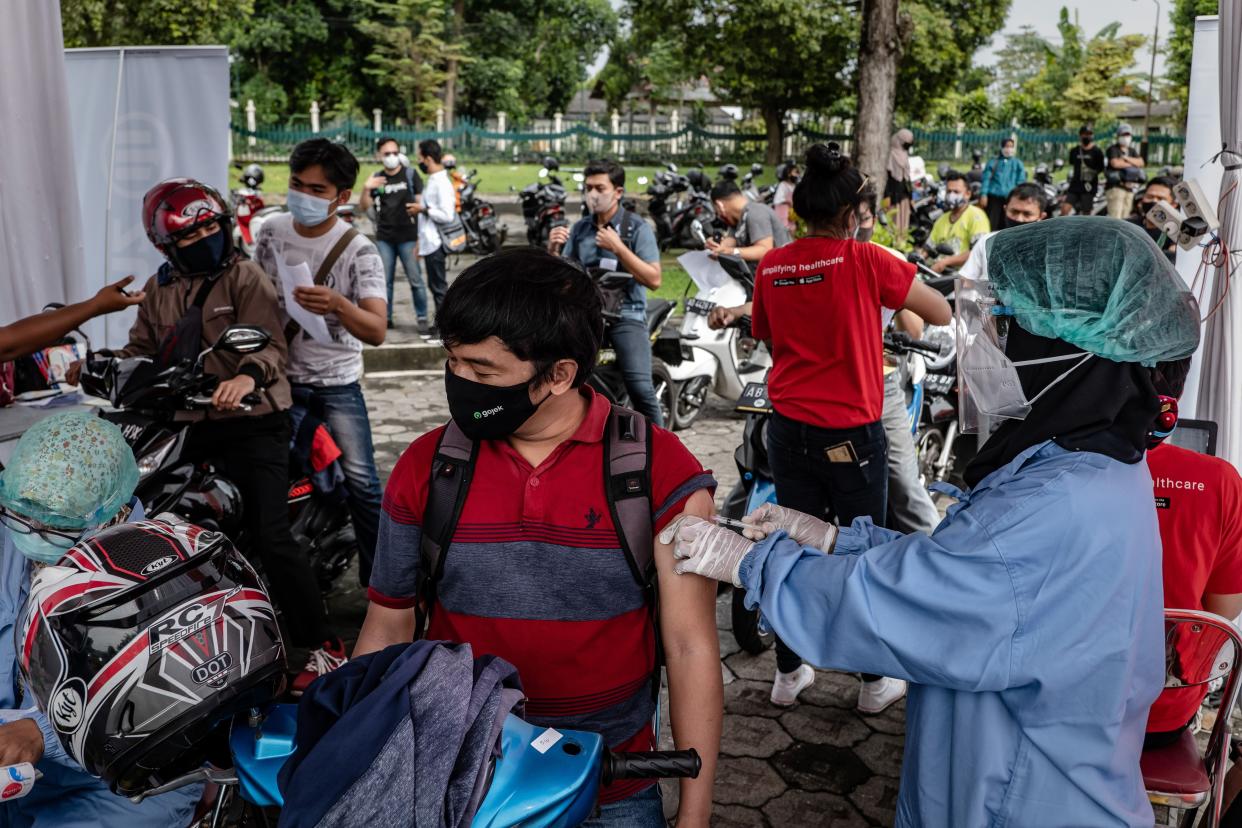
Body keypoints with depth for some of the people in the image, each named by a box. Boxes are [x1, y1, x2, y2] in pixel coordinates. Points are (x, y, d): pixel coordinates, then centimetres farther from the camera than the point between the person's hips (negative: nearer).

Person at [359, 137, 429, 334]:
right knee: (384, 281, 7)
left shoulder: (410, 175, 1)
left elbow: (421, 205, -2)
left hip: (408, 237, -3)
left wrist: (420, 237, -8)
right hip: (384, 238, 3)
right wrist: (366, 189, -16)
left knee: (415, 280, -3)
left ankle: (422, 318, 4)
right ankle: (385, 318, 15)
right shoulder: (376, 178, 9)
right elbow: (364, 206, 6)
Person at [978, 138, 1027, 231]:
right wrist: (983, 194, -8)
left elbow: (1021, 182, 7)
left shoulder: (1018, 163, 10)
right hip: (993, 197, -1)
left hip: (1010, 198, 1)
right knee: (990, 223, -5)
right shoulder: (993, 161, 9)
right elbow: (986, 179, 3)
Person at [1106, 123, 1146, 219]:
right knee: (1115, 217, -16)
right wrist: (1132, 163, -2)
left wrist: (1126, 158, -7)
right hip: (1116, 187, -7)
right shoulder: (1113, 149, 0)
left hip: (1130, 188, 7)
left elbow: (1141, 163, 5)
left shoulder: (1132, 151, 20)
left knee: (1125, 218, 7)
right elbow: (1115, 163, -17)